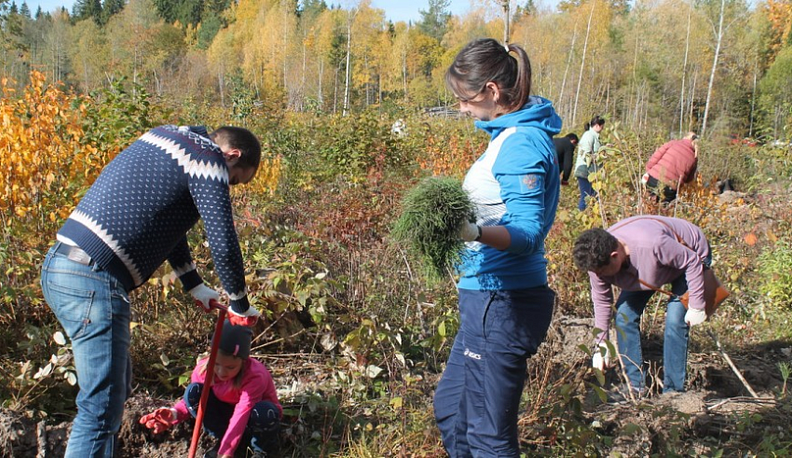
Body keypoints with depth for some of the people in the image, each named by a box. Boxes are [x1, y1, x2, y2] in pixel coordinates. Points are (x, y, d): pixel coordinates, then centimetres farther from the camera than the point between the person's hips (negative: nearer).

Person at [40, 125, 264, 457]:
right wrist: (240, 306, 4)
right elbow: (224, 246, -13)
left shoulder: (167, 137, 20)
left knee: (116, 383, 22)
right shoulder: (209, 160, -7)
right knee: (101, 408, -5)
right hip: (92, 280, -10)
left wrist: (194, 285, 31)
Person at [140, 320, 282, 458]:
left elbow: (240, 417, -41)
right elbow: (194, 400, -5)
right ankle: (223, 441, -8)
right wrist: (175, 413, -27)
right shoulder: (204, 368, -20)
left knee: (266, 412, -41)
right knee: (193, 391, -22)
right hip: (226, 412, 4)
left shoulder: (255, 376, -35)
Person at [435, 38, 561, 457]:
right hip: (491, 299, 11)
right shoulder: (512, 133, 10)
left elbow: (528, 233, -24)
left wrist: (473, 232, -42)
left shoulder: (521, 143, -19)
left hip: (502, 304, -11)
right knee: (449, 408, 22)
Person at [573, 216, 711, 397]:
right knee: (624, 314, -8)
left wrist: (697, 305, -24)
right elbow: (601, 300, -10)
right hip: (642, 266, 6)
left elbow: (692, 261, -30)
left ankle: (673, 391, -7)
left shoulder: (652, 245, -45)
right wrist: (601, 345, -6)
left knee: (675, 319, -19)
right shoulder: (597, 260, -25)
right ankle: (634, 385, 3)